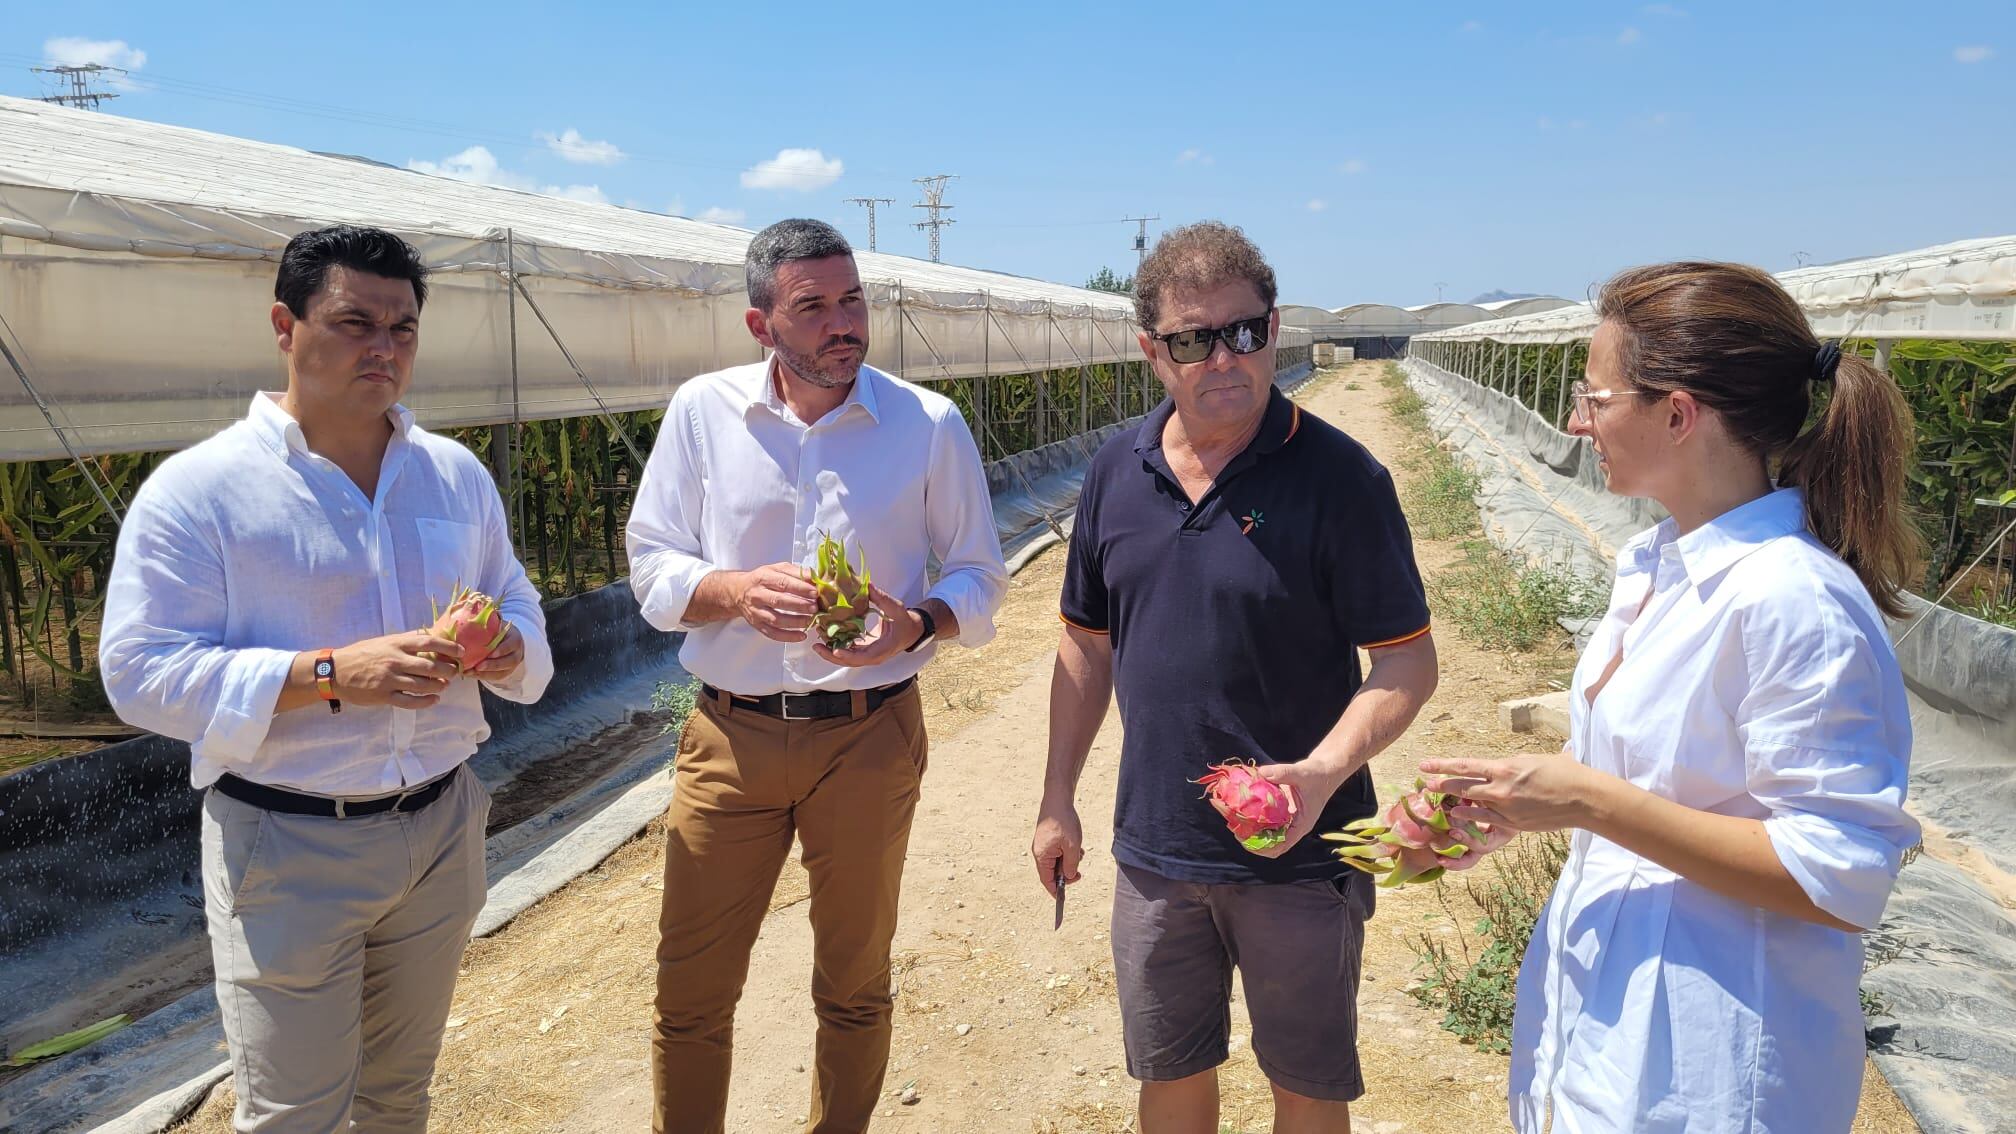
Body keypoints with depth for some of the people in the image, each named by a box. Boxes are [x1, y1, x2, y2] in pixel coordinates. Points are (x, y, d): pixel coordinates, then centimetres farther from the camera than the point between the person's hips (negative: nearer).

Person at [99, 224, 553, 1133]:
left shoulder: (457, 475, 5)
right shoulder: (196, 488, -11)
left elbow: (518, 606, 12)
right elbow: (142, 672, -15)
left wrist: (507, 648, -12)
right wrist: (331, 675, -26)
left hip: (441, 827, 5)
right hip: (287, 846, -4)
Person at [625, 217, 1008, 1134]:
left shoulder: (930, 423, -4)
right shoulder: (703, 411, -2)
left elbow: (979, 578, 2)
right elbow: (651, 565, 2)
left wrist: (917, 624, -20)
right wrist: (734, 591, -20)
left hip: (870, 736, 0)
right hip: (729, 734, 1)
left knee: (854, 986, 17)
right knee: (690, 990, 9)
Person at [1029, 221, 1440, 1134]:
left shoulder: (1339, 475, -13)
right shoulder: (1117, 471, 1)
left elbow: (1408, 659, -12)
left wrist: (1322, 774, -28)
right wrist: (1058, 801, 9)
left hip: (1299, 854, -3)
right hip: (1154, 847, 4)